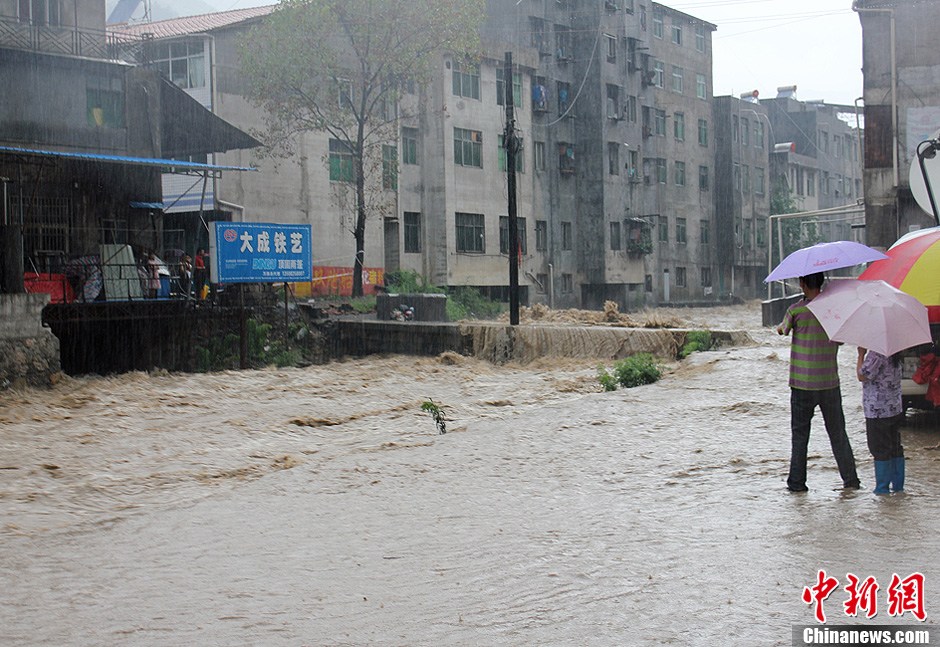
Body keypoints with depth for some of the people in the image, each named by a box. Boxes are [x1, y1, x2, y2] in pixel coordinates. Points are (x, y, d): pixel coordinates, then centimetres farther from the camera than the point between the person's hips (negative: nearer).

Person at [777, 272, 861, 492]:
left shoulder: (796, 310, -10)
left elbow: (783, 330, 8)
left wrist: (780, 328, 28)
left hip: (802, 384, -2)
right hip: (830, 383, 2)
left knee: (799, 434, 7)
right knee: (838, 433, 13)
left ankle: (797, 482, 8)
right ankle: (850, 479, 16)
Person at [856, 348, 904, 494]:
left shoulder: (876, 355, -21)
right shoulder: (895, 355, 6)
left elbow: (862, 376, -17)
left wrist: (861, 354, -8)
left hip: (878, 411, -9)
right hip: (896, 409, 9)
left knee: (880, 450, 0)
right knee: (895, 447, 15)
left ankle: (882, 487, 4)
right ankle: (898, 485, 20)